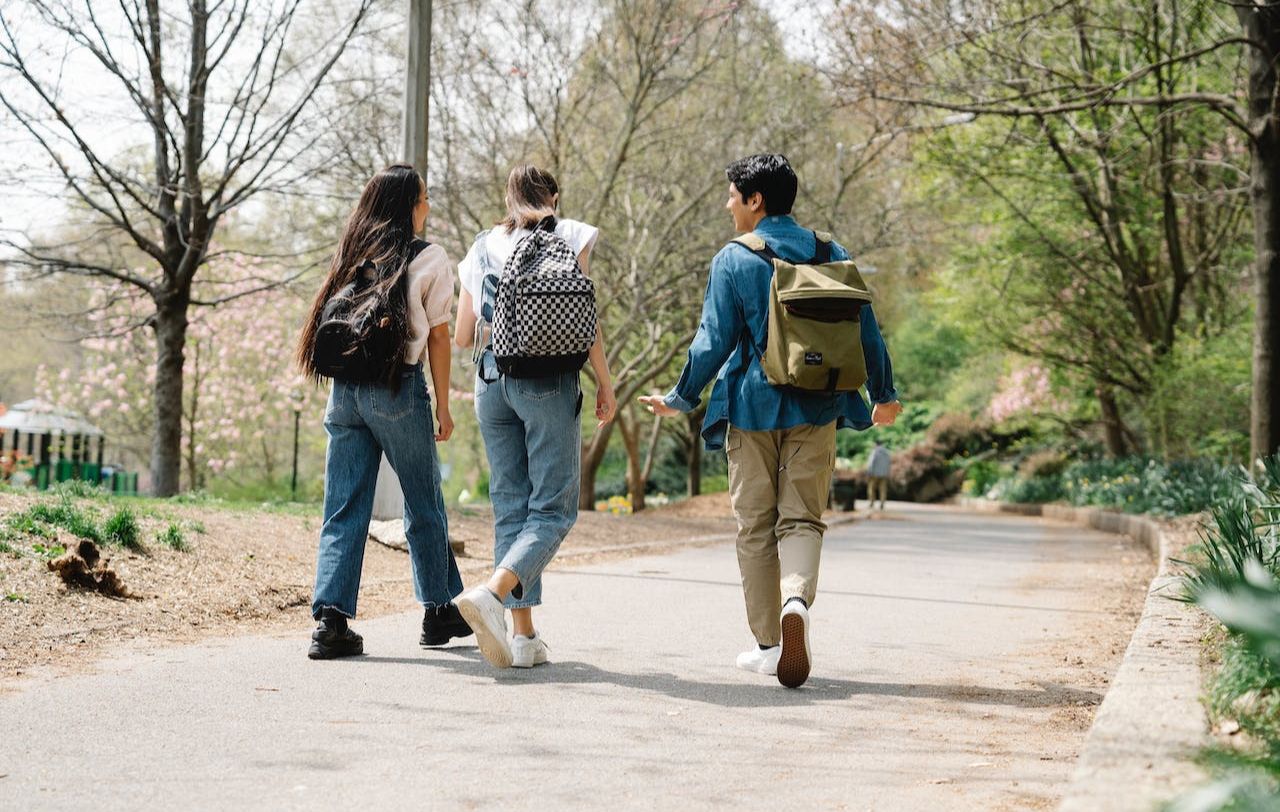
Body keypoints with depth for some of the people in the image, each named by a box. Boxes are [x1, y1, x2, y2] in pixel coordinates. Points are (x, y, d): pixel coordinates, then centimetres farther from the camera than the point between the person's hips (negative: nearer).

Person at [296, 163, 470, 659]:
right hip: (399, 392, -4)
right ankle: (439, 611, 22)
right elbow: (437, 337, -1)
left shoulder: (352, 256, 11)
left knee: (343, 510, 3)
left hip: (345, 390, 4)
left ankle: (331, 619, -8)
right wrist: (443, 408, 4)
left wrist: (342, 378, 11)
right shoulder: (429, 259, -2)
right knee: (424, 505, 11)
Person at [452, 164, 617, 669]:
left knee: (510, 507, 8)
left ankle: (523, 635, 4)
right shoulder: (569, 236, 3)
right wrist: (605, 382, 1)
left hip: (491, 379, 4)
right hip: (549, 380, -4)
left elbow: (463, 336, 12)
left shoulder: (482, 247, 14)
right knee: (553, 509, -3)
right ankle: (491, 593, -27)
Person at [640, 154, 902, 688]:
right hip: (816, 409, 2)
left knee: (756, 526, 9)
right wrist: (884, 394, 20)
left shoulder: (734, 261, -6)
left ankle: (768, 644, 12)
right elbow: (866, 329, 7)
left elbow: (714, 341, -7)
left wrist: (680, 400, 5)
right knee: (802, 518, 4)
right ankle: (796, 600, -26)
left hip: (753, 408, -2)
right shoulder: (832, 254, 5)